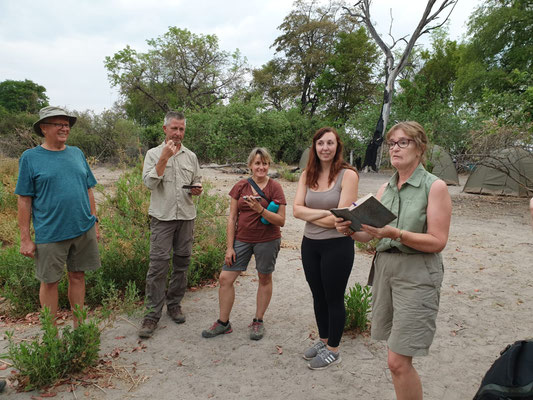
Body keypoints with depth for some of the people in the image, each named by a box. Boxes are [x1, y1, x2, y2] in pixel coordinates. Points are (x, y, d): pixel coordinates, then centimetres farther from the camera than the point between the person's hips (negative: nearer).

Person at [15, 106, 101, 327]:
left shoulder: (77, 153, 9)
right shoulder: (30, 157, -3)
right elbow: (24, 200, -4)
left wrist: (94, 222, 10)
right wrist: (25, 238, -6)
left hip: (83, 230, 4)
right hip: (50, 234, -3)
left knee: (77, 276, 13)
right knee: (49, 282, 7)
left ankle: (79, 326, 28)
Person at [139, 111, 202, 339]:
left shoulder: (191, 156, 12)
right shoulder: (154, 154, 3)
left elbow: (197, 182, 19)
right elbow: (149, 182, -10)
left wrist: (197, 189, -4)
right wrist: (164, 158, -16)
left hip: (186, 216, 4)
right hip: (162, 217, -3)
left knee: (182, 263, 9)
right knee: (158, 265, -6)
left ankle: (174, 304, 25)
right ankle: (152, 314, 3)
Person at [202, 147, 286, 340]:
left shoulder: (275, 187, -7)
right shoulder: (240, 186, 1)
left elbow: (281, 221, -10)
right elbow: (232, 218, 3)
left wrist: (260, 209, -24)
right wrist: (230, 247, -1)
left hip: (267, 241, -2)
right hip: (242, 239, 3)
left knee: (265, 279, 11)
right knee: (225, 278, 2)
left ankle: (258, 322, 30)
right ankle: (223, 323, 19)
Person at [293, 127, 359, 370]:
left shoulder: (347, 175, -12)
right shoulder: (308, 175, 4)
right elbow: (297, 209, -4)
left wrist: (309, 215, -10)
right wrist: (323, 213, -18)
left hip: (338, 245, -5)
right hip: (310, 244, 6)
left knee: (334, 299, 9)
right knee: (318, 297, 19)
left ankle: (333, 350, 28)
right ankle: (323, 340, 40)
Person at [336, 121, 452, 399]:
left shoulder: (435, 186, -7)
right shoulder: (385, 188, 10)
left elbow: (438, 241, -12)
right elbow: (367, 235, 9)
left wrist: (395, 233, -25)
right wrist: (349, 229, -12)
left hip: (417, 274, -5)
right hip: (384, 267, 6)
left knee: (398, 362, -6)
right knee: (397, 357, 14)